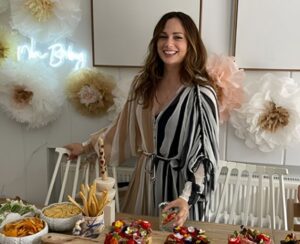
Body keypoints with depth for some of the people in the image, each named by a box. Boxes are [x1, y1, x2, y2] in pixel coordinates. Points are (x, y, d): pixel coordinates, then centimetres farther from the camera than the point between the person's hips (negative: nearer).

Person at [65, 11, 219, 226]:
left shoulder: (200, 92, -17)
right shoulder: (143, 82, 0)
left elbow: (205, 154, -17)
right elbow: (124, 127, 13)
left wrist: (186, 197, -28)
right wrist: (87, 146, 17)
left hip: (180, 181, -5)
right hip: (145, 178, 5)